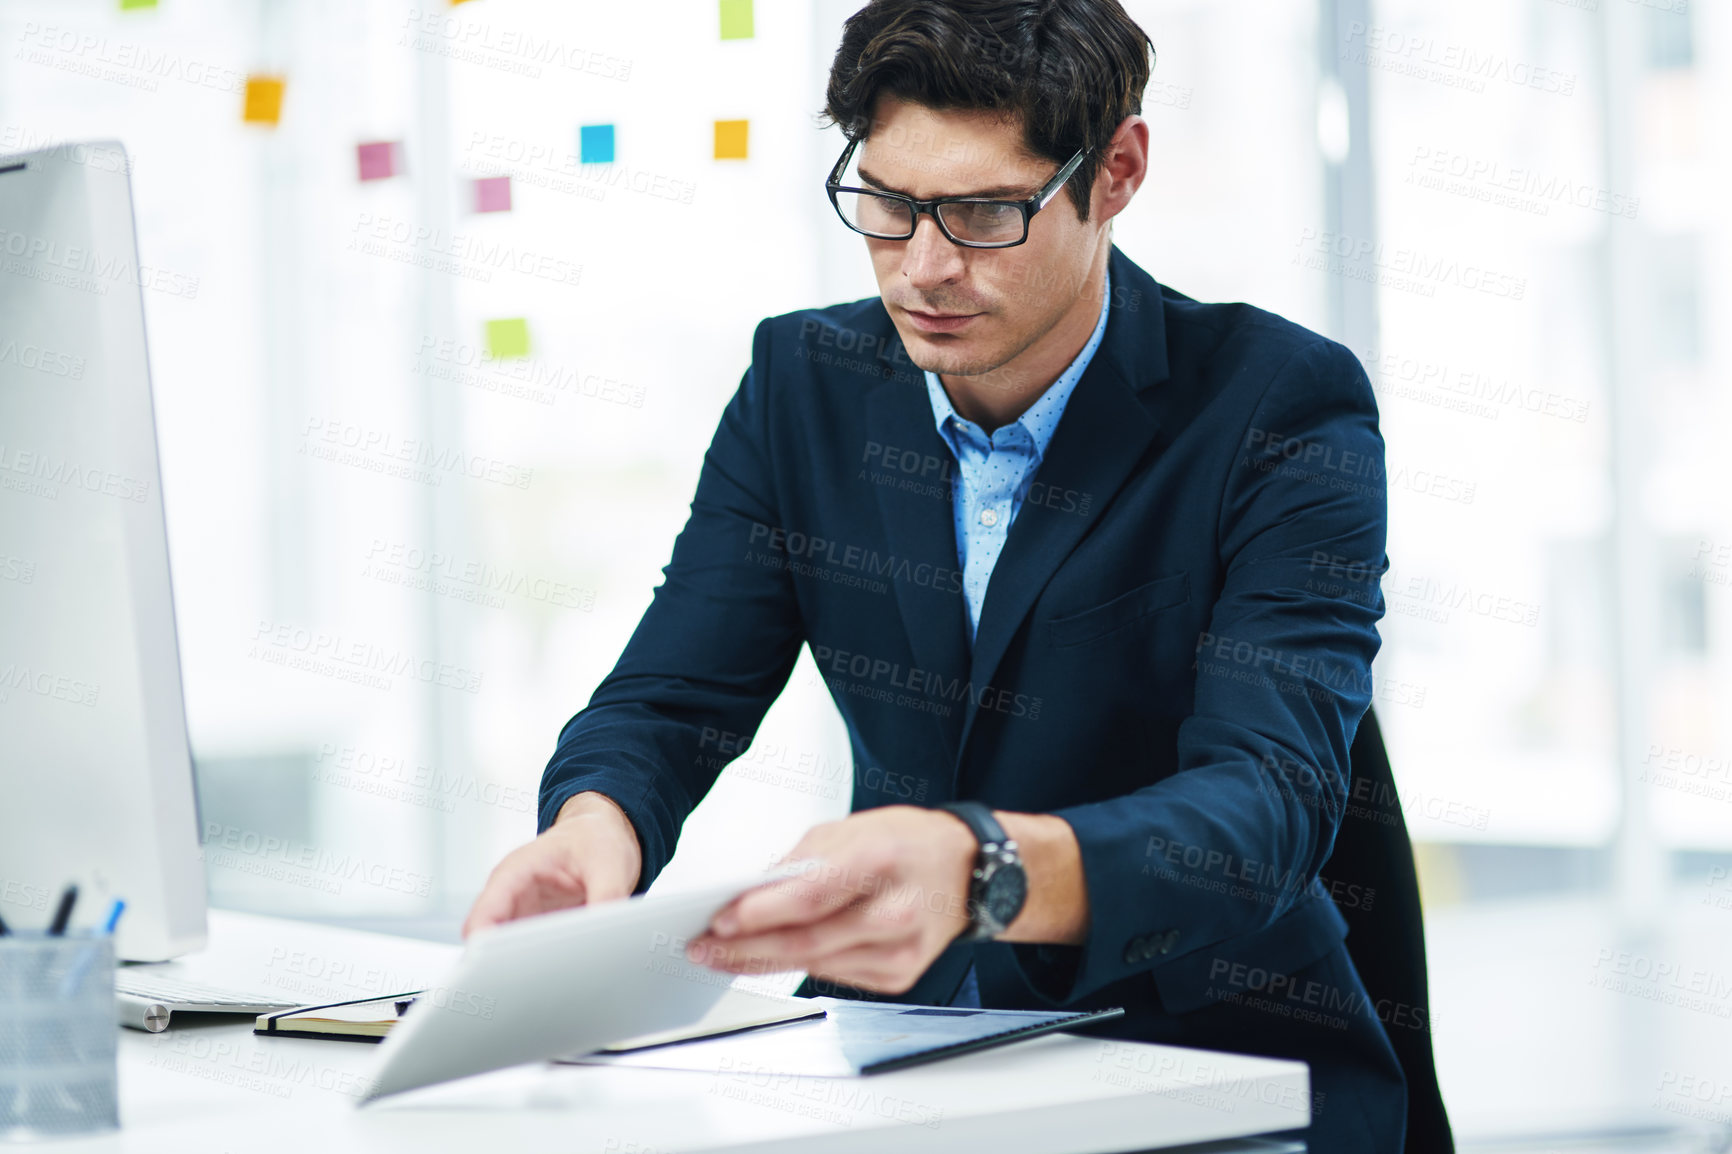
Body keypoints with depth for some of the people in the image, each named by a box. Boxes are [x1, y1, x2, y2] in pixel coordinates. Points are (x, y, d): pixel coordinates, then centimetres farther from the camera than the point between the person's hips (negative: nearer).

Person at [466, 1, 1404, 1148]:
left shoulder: (1284, 411, -11)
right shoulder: (804, 382, 4)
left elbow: (1270, 802, -25)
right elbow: (666, 705, 2)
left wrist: (983, 872, -46)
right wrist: (594, 827, -25)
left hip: (1215, 1054, -5)